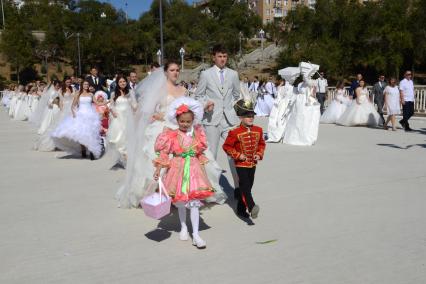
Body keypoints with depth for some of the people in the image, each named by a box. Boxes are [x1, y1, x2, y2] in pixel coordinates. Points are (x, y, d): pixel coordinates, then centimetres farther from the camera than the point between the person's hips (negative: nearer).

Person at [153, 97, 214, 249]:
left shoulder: (197, 134, 0)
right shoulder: (172, 135, -9)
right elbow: (163, 153, -10)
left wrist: (202, 167, 16)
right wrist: (158, 169, -15)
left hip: (194, 168, 1)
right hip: (178, 168, -1)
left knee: (194, 201, -2)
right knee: (181, 201, 12)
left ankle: (196, 234, 3)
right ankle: (183, 227, 33)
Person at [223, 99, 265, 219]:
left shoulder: (258, 130, 4)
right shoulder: (235, 132, -12)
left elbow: (261, 144, 17)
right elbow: (226, 146, -7)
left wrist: (259, 154, 0)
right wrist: (238, 155, -15)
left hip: (252, 164, 6)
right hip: (241, 165, -5)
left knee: (248, 186, 11)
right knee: (245, 186, -16)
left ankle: (241, 210, 22)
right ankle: (252, 207, -25)